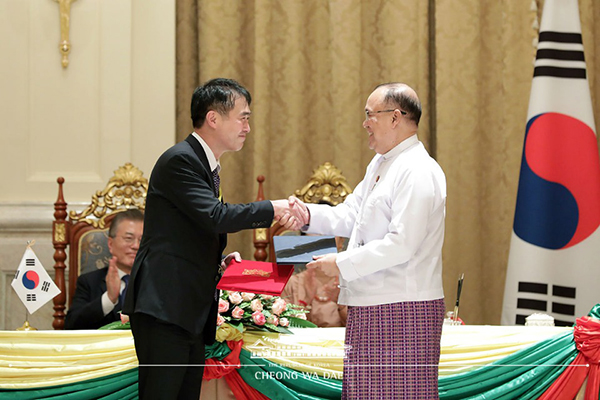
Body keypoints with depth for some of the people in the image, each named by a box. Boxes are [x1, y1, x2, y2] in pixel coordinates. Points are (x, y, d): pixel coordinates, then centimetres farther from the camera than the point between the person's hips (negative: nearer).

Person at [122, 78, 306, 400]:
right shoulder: (179, 161, -10)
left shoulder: (206, 165, 22)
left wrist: (218, 262, 11)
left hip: (192, 315, 10)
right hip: (164, 311, -10)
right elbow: (215, 216, -21)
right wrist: (271, 209, -13)